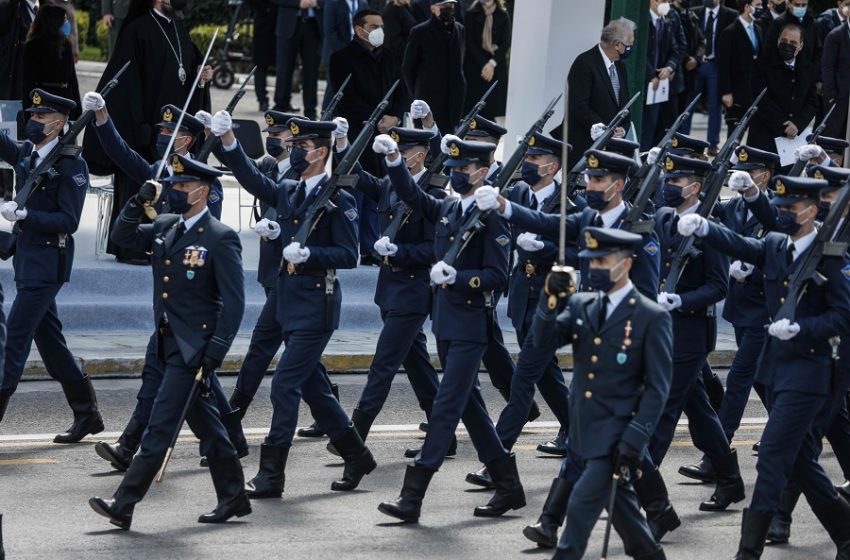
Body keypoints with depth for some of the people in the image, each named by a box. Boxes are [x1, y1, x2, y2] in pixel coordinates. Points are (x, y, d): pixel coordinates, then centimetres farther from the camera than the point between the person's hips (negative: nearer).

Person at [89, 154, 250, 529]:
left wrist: (215, 352, -20)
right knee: (205, 424, 14)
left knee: (160, 425, -9)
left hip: (194, 348, -8)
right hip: (171, 343, 8)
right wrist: (137, 203, -2)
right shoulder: (165, 227, 10)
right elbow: (122, 236, 16)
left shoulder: (221, 239, -12)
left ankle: (123, 506, -11)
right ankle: (233, 500, 23)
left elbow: (234, 301, -15)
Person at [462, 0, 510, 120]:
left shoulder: (503, 16, 3)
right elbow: (469, 43, -4)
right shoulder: (471, 15, 0)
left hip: (497, 67, 1)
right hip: (475, 66, -1)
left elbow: (506, 43, -1)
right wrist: (483, 64, -13)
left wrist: (492, 63, -14)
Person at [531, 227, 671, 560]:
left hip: (617, 432, -6)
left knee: (583, 504, -12)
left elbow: (657, 388, -12)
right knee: (617, 501, 18)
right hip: (585, 428, 6)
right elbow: (544, 340, -5)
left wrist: (634, 440, -19)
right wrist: (550, 299, -22)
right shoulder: (581, 305, 6)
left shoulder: (652, 317, -11)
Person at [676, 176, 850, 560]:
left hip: (807, 369, -7)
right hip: (776, 366, 7)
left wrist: (800, 328, -25)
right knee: (800, 459, 14)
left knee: (773, 454, -11)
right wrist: (703, 227, -27)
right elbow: (739, 246, -8)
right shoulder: (775, 245, 8)